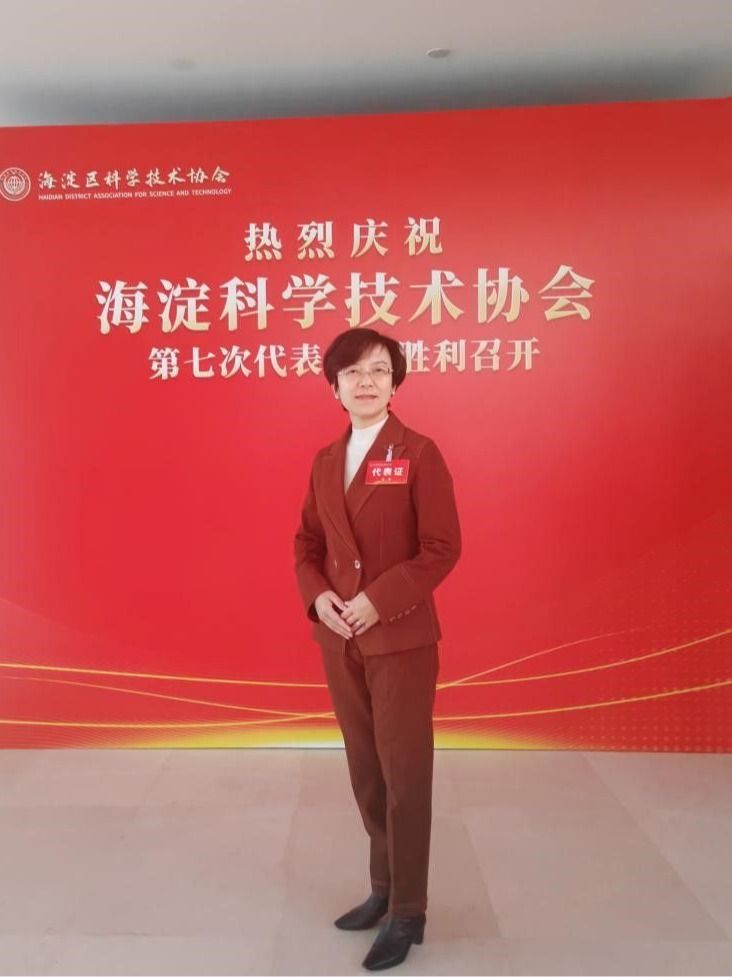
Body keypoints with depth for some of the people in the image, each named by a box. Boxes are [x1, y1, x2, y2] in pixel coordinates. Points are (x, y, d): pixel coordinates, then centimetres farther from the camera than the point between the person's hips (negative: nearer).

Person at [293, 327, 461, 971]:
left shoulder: (419, 454, -8)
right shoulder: (326, 460, 8)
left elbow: (443, 548, -12)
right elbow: (307, 544, 11)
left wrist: (378, 600, -20)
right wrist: (317, 596, -8)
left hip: (402, 638, -5)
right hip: (338, 639, 6)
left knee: (404, 773, 5)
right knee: (366, 771, 17)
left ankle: (408, 912, 24)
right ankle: (384, 888, 37)